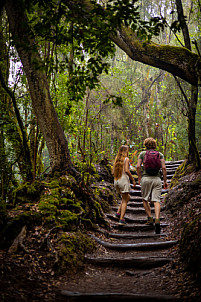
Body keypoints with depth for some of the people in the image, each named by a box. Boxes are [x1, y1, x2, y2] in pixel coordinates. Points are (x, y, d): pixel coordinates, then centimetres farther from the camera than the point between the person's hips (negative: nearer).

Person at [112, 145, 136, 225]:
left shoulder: (116, 160, 13)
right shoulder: (126, 159, -5)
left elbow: (113, 172, 10)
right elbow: (126, 170, -17)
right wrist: (133, 179, -9)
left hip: (116, 181, 6)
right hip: (124, 180, -6)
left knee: (127, 197, 23)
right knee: (124, 201, 2)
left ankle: (118, 213, 12)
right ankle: (121, 219, -3)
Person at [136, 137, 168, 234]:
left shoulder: (142, 154, 7)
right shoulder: (160, 154, 10)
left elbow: (138, 166, -2)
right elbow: (163, 168, 1)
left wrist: (139, 178, 9)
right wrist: (165, 181, 5)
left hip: (146, 178, -1)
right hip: (157, 179, 1)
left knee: (145, 199, 16)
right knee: (156, 200, -5)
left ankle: (150, 218, 9)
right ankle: (157, 220, -22)